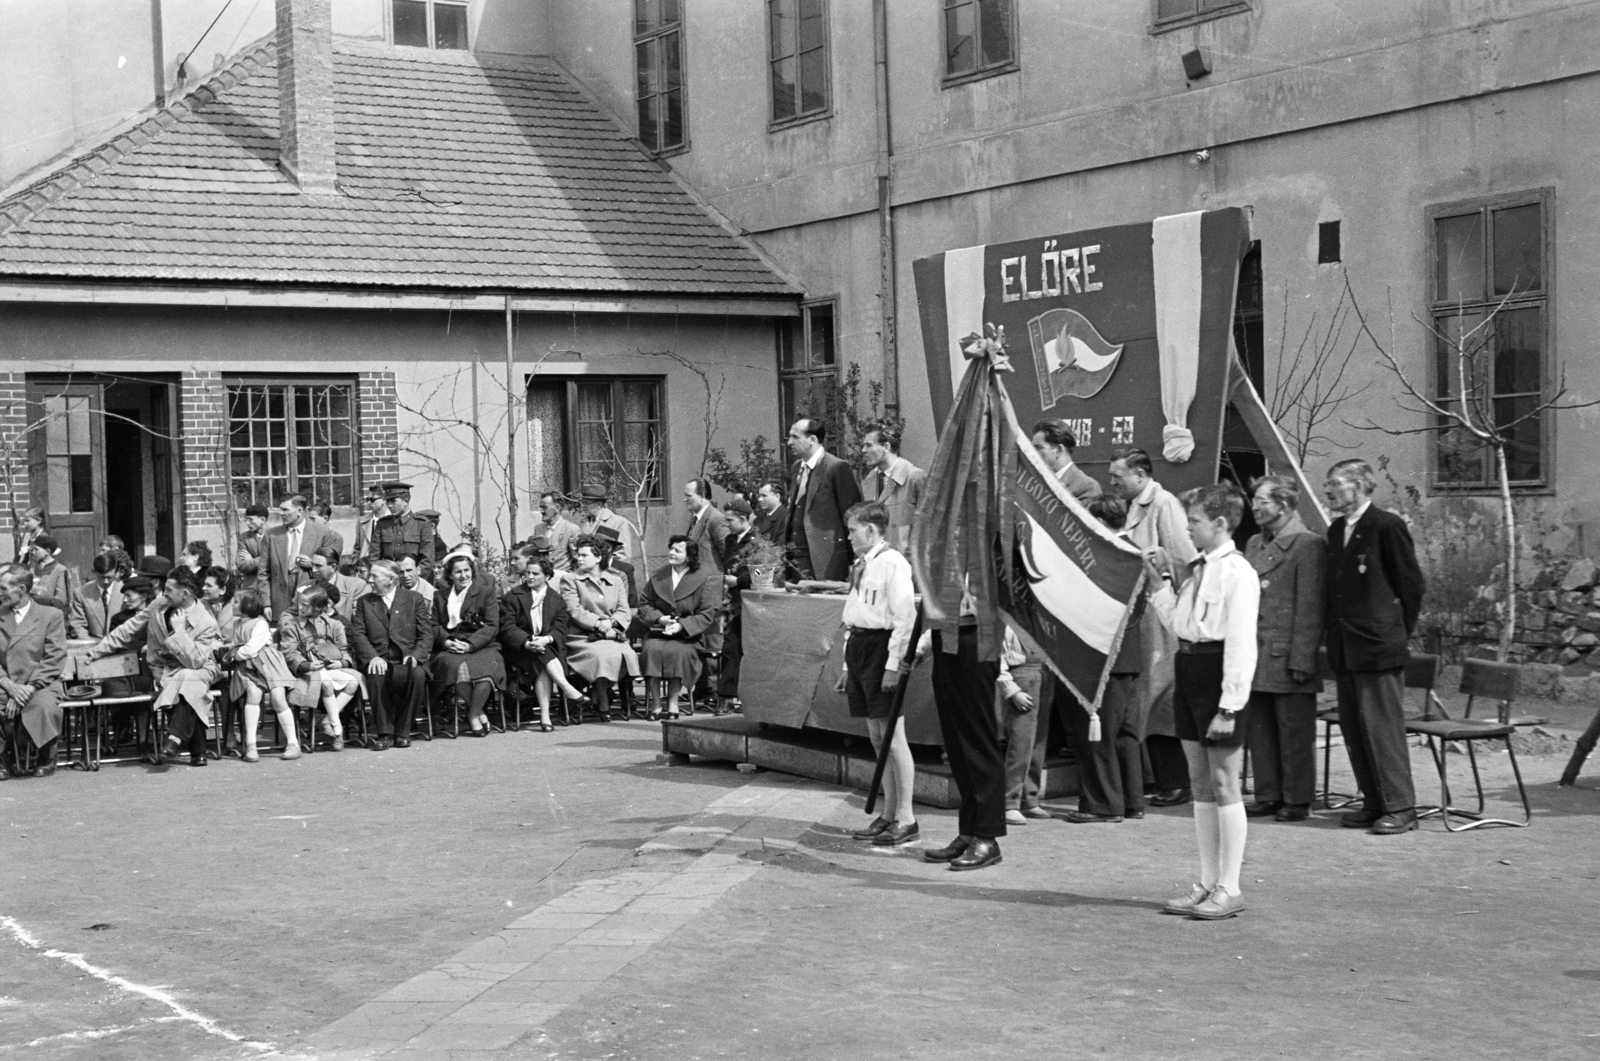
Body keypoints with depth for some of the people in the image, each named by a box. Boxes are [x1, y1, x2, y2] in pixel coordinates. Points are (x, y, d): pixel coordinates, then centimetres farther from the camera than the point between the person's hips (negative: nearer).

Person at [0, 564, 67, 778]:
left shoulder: (51, 615, 5)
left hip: (40, 685, -2)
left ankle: (46, 760, -6)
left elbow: (55, 660, -4)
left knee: (45, 706, -35)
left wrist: (29, 688, -16)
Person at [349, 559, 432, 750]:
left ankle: (402, 732, -18)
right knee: (376, 676, -35)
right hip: (378, 660, 1)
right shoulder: (364, 602, 15)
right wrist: (372, 657, -15)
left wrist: (415, 656, -14)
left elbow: (426, 634, 5)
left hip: (406, 660, 0)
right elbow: (357, 634, 4)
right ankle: (385, 733, -22)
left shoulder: (414, 600, 11)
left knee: (418, 675, -34)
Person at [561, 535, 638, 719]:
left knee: (627, 654, -28)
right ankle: (603, 705, -17)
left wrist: (610, 622, -13)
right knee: (605, 654, -33)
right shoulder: (570, 580, 8)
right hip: (583, 638, -3)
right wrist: (598, 624, -18)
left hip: (613, 635, 3)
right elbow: (574, 611, -5)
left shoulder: (615, 580, 18)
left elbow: (625, 612, 8)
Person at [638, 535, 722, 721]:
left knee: (676, 651, -34)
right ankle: (655, 704, -28)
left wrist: (681, 625, -18)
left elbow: (707, 614, -4)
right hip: (657, 631, 3)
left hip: (688, 636, -3)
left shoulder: (703, 579, 1)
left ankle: (673, 704, -27)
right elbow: (644, 604, 12)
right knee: (652, 649, -29)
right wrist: (660, 618, -9)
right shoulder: (658, 575, 12)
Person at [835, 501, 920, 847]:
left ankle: (905, 819, -1)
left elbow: (905, 616, -16)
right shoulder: (860, 565, 16)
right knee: (876, 737, 12)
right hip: (858, 646, 9)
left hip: (882, 646, -9)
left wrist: (893, 664, -20)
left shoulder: (893, 563, -11)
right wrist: (847, 665, 18)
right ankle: (889, 814, 19)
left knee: (893, 736, -6)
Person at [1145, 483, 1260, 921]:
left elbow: (1242, 644, -17)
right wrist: (1161, 580, 11)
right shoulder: (1195, 569, 11)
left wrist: (1229, 707, -20)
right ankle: (1207, 884, 21)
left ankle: (1229, 888, 7)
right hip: (1188, 670, 9)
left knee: (1224, 786, -1)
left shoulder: (1237, 573, -14)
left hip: (1219, 674, -9)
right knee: (1200, 785, 13)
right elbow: (1176, 622, 16)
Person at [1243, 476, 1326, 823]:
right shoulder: (1253, 544, 17)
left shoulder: (1308, 545, -7)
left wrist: (1301, 660, -16)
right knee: (1260, 732, 11)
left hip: (1288, 657, -7)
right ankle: (1268, 796, 19)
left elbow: (1310, 608, -12)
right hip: (1255, 657, 7)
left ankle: (1297, 800, 8)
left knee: (1295, 734, 1)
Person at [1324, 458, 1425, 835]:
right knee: (1354, 729, 9)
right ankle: (1375, 804, 18)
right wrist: (1333, 635, 12)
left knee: (1383, 728, -6)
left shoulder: (1387, 527, -9)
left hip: (1378, 648, -8)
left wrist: (1399, 634, -1)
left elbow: (1411, 584, -6)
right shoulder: (1336, 531, 15)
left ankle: (1400, 808, 0)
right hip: (1344, 649, 8)